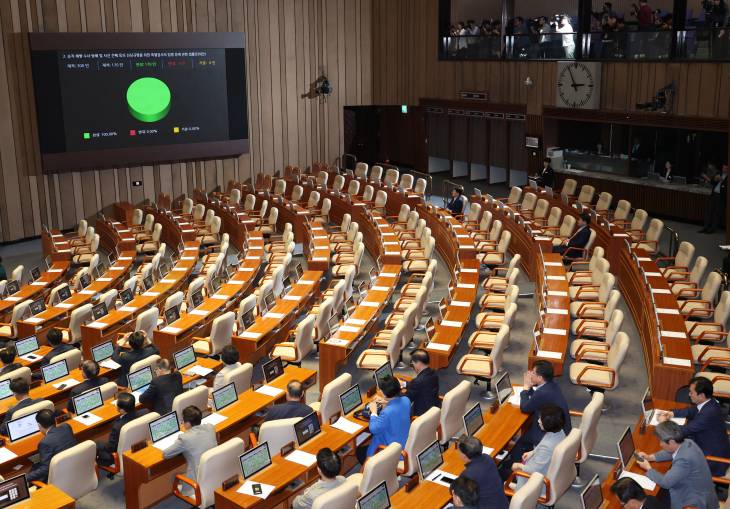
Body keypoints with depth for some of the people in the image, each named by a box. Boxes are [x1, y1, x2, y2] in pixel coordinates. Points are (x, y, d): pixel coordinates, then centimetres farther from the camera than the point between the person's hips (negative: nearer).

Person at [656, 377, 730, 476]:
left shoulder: (709, 412, -33)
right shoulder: (707, 404, -7)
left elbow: (685, 430, -25)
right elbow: (691, 411, 14)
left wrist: (664, 422, -11)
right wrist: (672, 413, 0)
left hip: (714, 458, -8)